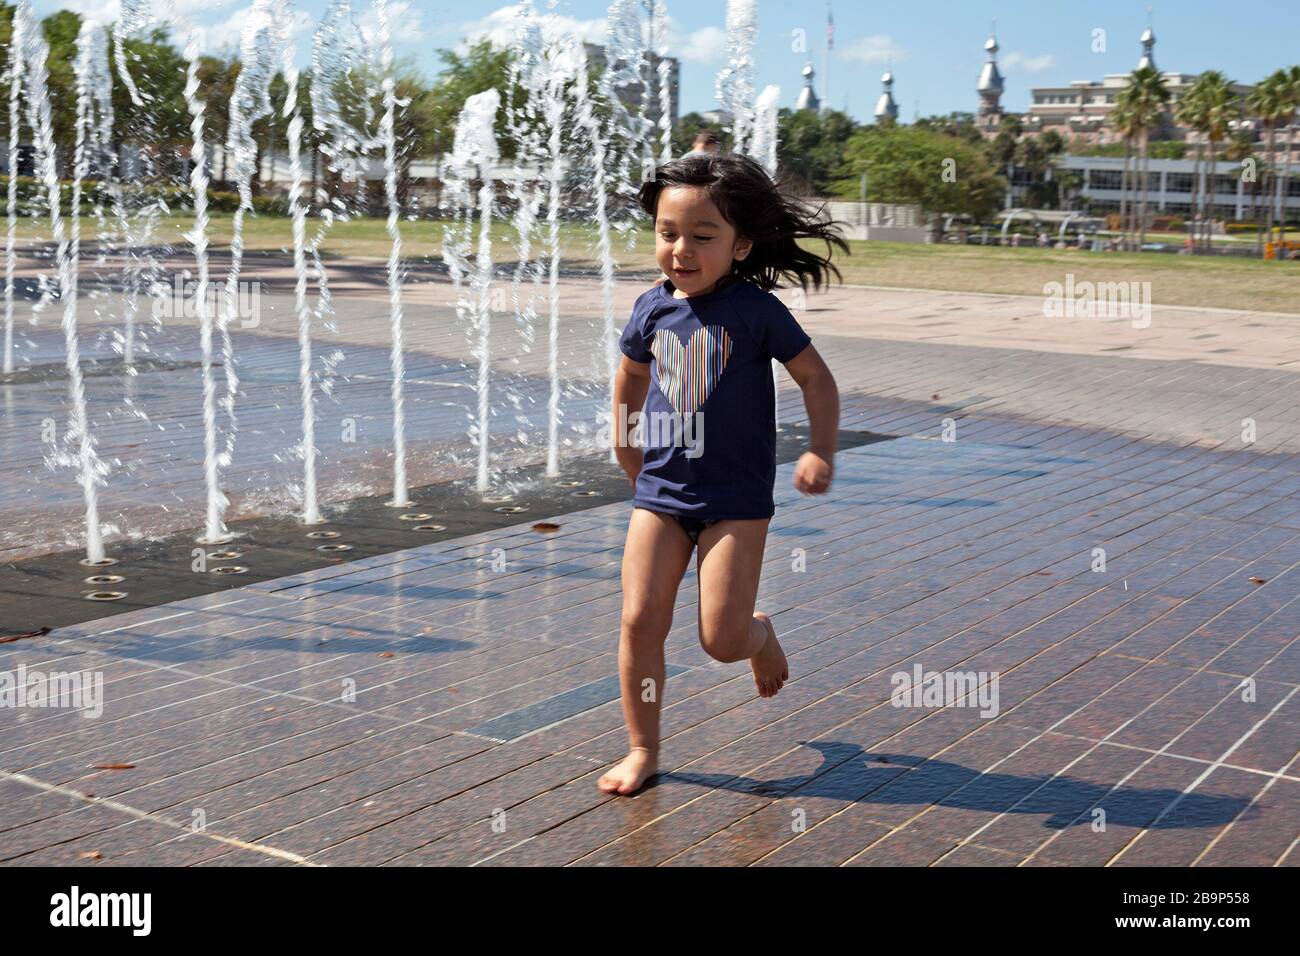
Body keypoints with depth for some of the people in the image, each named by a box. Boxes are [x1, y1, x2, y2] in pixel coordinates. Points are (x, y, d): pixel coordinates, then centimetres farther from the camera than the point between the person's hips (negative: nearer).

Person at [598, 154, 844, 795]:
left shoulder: (755, 309, -10)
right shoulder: (652, 309, 2)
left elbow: (816, 379, -4)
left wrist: (820, 452, -15)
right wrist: (627, 448, 20)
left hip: (736, 500, -4)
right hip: (660, 492, 4)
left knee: (721, 638, -7)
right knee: (641, 620, -3)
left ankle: (760, 635, 31)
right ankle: (642, 749, 13)